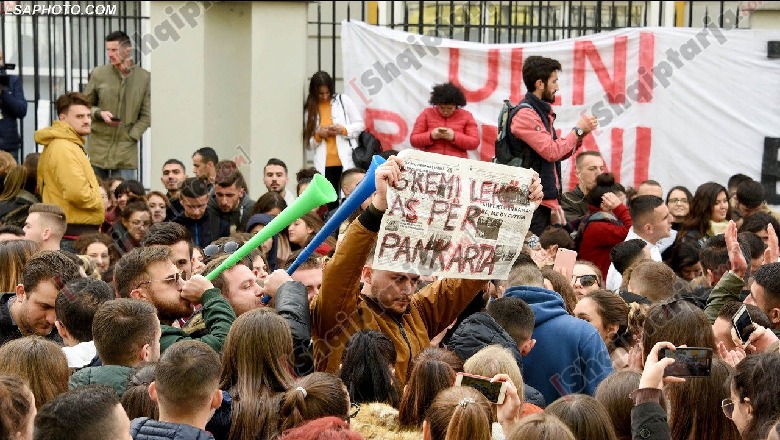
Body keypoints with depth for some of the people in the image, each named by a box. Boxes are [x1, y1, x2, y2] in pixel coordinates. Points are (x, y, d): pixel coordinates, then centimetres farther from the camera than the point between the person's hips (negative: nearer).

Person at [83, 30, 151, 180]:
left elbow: (146, 116, 3)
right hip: (98, 149, 1)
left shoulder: (144, 78, 0)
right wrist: (99, 113, -9)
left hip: (126, 152, -1)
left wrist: (130, 137, -6)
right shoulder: (99, 74, 2)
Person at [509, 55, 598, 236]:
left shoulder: (542, 112, 17)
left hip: (546, 199, 10)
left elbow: (560, 153, 20)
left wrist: (581, 134, 7)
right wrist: (578, 130, -7)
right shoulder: (525, 114, -13)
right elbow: (551, 152, -19)